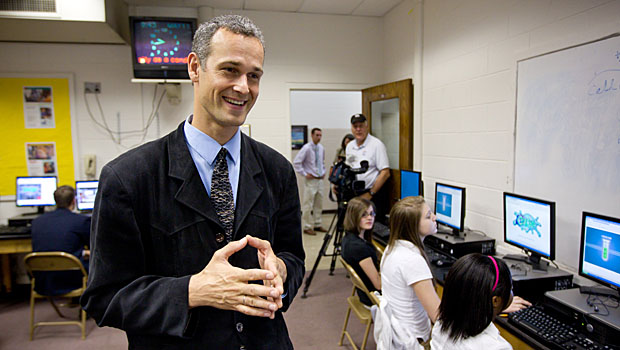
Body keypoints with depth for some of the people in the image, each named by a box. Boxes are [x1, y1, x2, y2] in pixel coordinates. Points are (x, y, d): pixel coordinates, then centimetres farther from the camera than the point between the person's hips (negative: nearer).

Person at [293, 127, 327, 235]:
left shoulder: (321, 148, 8)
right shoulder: (306, 148, -13)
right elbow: (296, 162, -16)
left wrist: (323, 172, 14)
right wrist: (304, 174, -15)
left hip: (320, 179, 7)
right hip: (310, 180, -7)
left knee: (319, 204, 14)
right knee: (308, 205, -3)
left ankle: (317, 225, 25)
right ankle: (307, 227, 6)